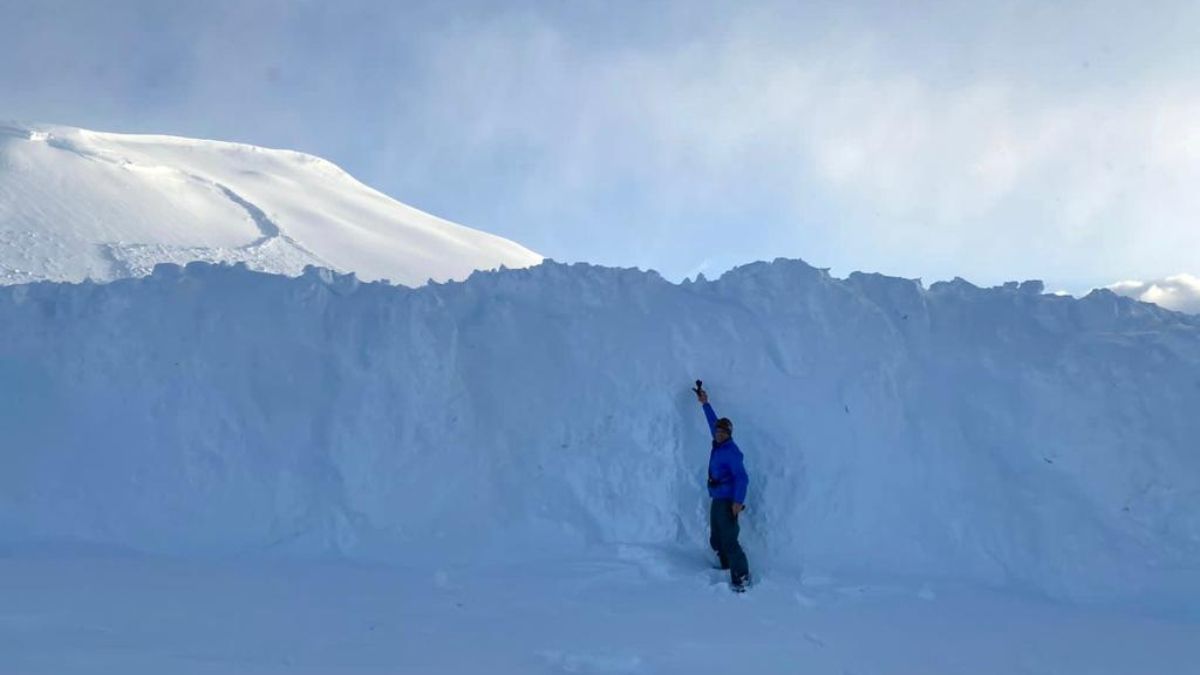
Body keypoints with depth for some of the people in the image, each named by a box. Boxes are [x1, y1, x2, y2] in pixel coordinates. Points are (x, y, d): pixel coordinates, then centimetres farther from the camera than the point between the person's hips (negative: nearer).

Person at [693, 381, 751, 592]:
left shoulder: (731, 451, -15)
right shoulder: (719, 444, 9)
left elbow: (742, 478, -20)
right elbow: (713, 422, 25)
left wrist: (738, 501, -26)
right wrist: (705, 404, 33)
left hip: (728, 502, -10)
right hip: (717, 501, 10)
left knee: (729, 540, -14)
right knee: (716, 541, 14)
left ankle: (741, 577, -11)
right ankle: (728, 569, 24)